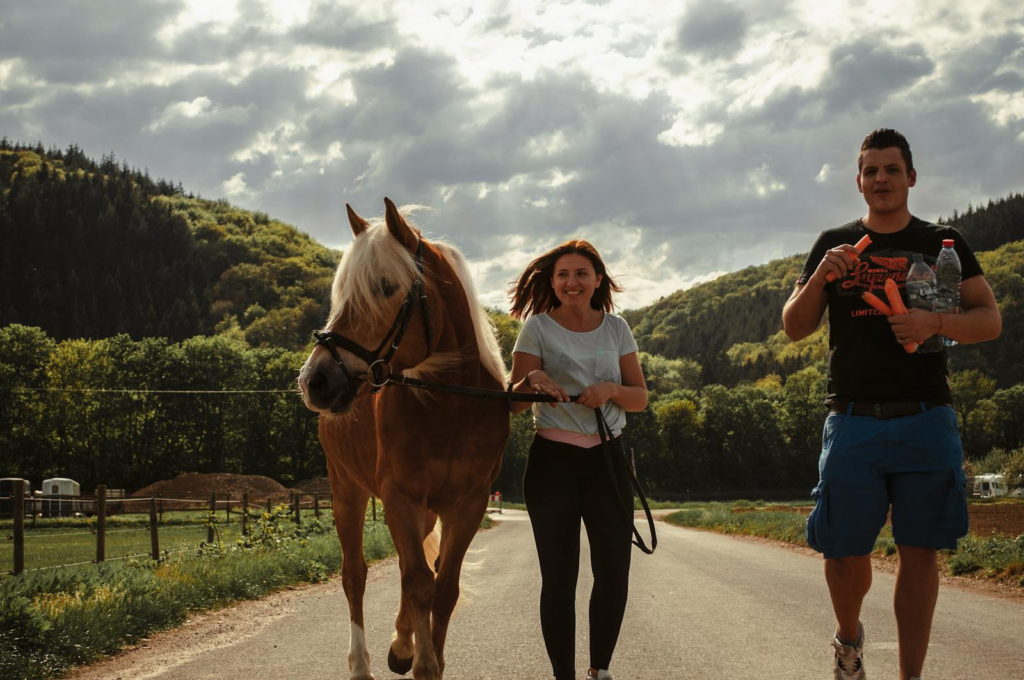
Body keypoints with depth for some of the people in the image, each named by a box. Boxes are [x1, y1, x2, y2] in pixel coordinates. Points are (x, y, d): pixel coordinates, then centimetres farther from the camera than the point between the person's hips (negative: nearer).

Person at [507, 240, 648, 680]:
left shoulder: (616, 329, 6)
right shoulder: (538, 328, -2)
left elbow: (640, 398, 5)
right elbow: (513, 403, -5)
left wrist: (611, 390, -16)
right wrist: (532, 380, -27)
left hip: (608, 460, 2)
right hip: (552, 461, -2)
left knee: (614, 573, 0)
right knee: (559, 576, -3)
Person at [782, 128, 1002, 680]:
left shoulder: (943, 243, 10)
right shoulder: (834, 245, 13)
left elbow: (990, 320, 5)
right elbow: (794, 328, 9)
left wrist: (936, 322, -15)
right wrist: (820, 278, -10)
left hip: (925, 421, 0)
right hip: (853, 422, 0)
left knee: (919, 549, -1)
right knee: (845, 549, -1)